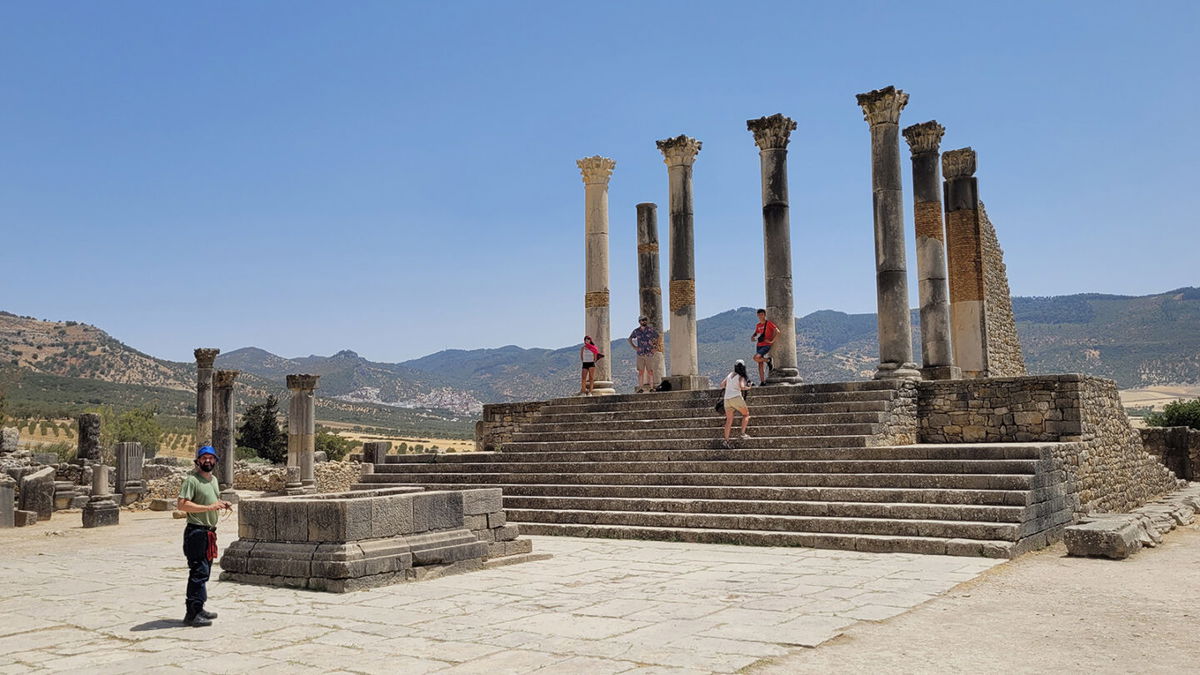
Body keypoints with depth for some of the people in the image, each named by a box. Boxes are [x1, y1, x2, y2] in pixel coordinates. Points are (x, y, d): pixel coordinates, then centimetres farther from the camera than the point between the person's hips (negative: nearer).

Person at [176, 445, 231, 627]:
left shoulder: (213, 479, 16)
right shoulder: (192, 480, -12)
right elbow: (182, 505, -21)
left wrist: (222, 504, 7)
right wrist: (209, 507, -25)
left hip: (210, 532, 9)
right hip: (196, 532, -9)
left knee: (204, 572, 15)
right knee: (199, 572, -11)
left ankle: (198, 609, 24)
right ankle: (192, 614, -8)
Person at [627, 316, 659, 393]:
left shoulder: (651, 330, 1)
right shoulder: (636, 331, 5)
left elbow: (658, 338, 11)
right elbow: (630, 339, 19)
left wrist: (655, 347, 2)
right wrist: (634, 347, 7)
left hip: (649, 354, -1)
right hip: (640, 354, 1)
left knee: (650, 371, -1)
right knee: (640, 372, 1)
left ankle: (651, 388, 2)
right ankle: (640, 388, 3)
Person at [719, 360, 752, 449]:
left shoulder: (729, 375, 14)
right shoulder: (741, 377, -2)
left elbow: (721, 385, 15)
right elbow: (742, 387, -18)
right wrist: (748, 387, 1)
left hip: (727, 399, 6)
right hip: (736, 398, -5)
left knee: (729, 420, 11)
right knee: (746, 414, 15)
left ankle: (726, 440, 4)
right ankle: (743, 433, 2)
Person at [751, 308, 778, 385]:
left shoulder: (769, 323, -4)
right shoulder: (758, 325, 14)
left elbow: (777, 331, -12)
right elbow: (755, 334, 27)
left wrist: (771, 340, -12)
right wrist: (753, 338, 4)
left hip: (766, 345, -6)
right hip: (759, 346, 6)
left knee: (756, 358, -25)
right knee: (760, 364, 3)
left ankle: (768, 360, 1)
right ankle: (762, 382, 5)